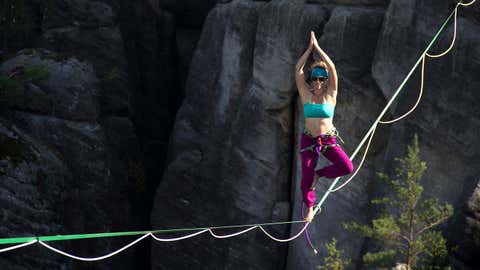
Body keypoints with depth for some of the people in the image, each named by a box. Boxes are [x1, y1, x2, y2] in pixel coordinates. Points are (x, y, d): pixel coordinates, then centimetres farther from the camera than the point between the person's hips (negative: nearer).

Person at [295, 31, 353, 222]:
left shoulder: (330, 95, -1)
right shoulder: (306, 95, 2)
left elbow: (332, 68, -9)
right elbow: (298, 69, -5)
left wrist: (317, 48, -9)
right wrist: (310, 49, -7)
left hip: (329, 140, 0)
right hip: (308, 140, 0)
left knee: (347, 167, -18)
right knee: (306, 178, -3)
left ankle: (318, 174, 8)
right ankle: (309, 209, 22)